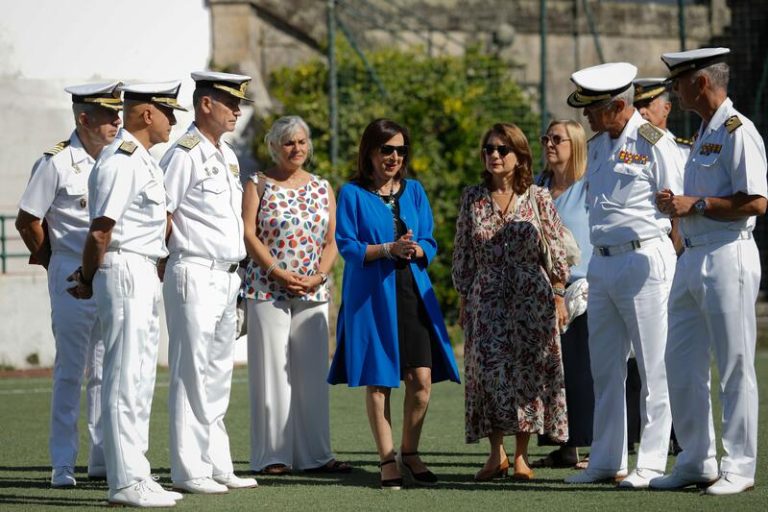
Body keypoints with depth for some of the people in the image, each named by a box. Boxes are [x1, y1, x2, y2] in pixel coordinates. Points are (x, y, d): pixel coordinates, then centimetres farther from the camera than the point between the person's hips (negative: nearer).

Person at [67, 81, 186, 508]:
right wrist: (87, 280, -6)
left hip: (144, 277, 10)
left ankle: (135, 477, 18)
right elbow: (100, 231, -18)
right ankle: (126, 483, -8)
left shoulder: (142, 159, 17)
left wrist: (90, 277, 12)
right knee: (124, 379, -9)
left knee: (140, 378, 13)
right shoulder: (121, 161, -16)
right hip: (125, 272, -10)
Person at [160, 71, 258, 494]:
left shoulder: (227, 156, 16)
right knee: (192, 372, -6)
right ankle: (189, 470, -4)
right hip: (195, 276, -9)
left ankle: (218, 466, 17)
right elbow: (160, 215, -13)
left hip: (227, 278, 9)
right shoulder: (185, 154, -12)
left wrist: (236, 273, 18)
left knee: (218, 374, 12)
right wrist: (164, 266, -9)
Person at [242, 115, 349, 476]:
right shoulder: (258, 185, 2)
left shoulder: (322, 188, 13)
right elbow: (248, 234, -6)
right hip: (268, 289, -4)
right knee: (272, 369, -4)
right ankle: (273, 455, -1)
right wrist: (279, 273, -15)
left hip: (314, 293, 4)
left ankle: (314, 453, 6)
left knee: (313, 372, 3)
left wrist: (319, 276, -7)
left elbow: (332, 240, 10)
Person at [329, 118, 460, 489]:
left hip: (413, 292, 3)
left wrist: (415, 250, -13)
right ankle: (388, 461, 7)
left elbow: (430, 243, 10)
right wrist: (388, 249, -18)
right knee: (378, 381, -1)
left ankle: (409, 454, 13)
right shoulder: (352, 194, 2)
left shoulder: (414, 191, 13)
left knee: (422, 378, -4)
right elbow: (347, 246, -5)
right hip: (371, 295, -3)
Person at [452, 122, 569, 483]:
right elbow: (463, 253, 10)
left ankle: (521, 455, 6)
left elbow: (556, 251, 4)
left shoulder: (538, 198, 2)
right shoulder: (472, 198, 7)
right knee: (488, 365, -9)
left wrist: (559, 297, -1)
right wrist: (463, 300, 7)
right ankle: (496, 452, -1)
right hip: (487, 298, 1)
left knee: (529, 368, -2)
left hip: (531, 296, -1)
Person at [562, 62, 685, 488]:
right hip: (602, 263, 8)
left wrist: (676, 270, -7)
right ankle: (606, 461, 18)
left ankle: (652, 465, 0)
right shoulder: (598, 146, 14)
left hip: (643, 260, -8)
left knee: (653, 369, -3)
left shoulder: (654, 145, -9)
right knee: (605, 368, 11)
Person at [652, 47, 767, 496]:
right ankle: (697, 462, 17)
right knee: (682, 365, 10)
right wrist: (678, 204, 7)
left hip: (728, 258, -10)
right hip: (693, 258, 10)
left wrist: (696, 205, -15)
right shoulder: (704, 133, 19)